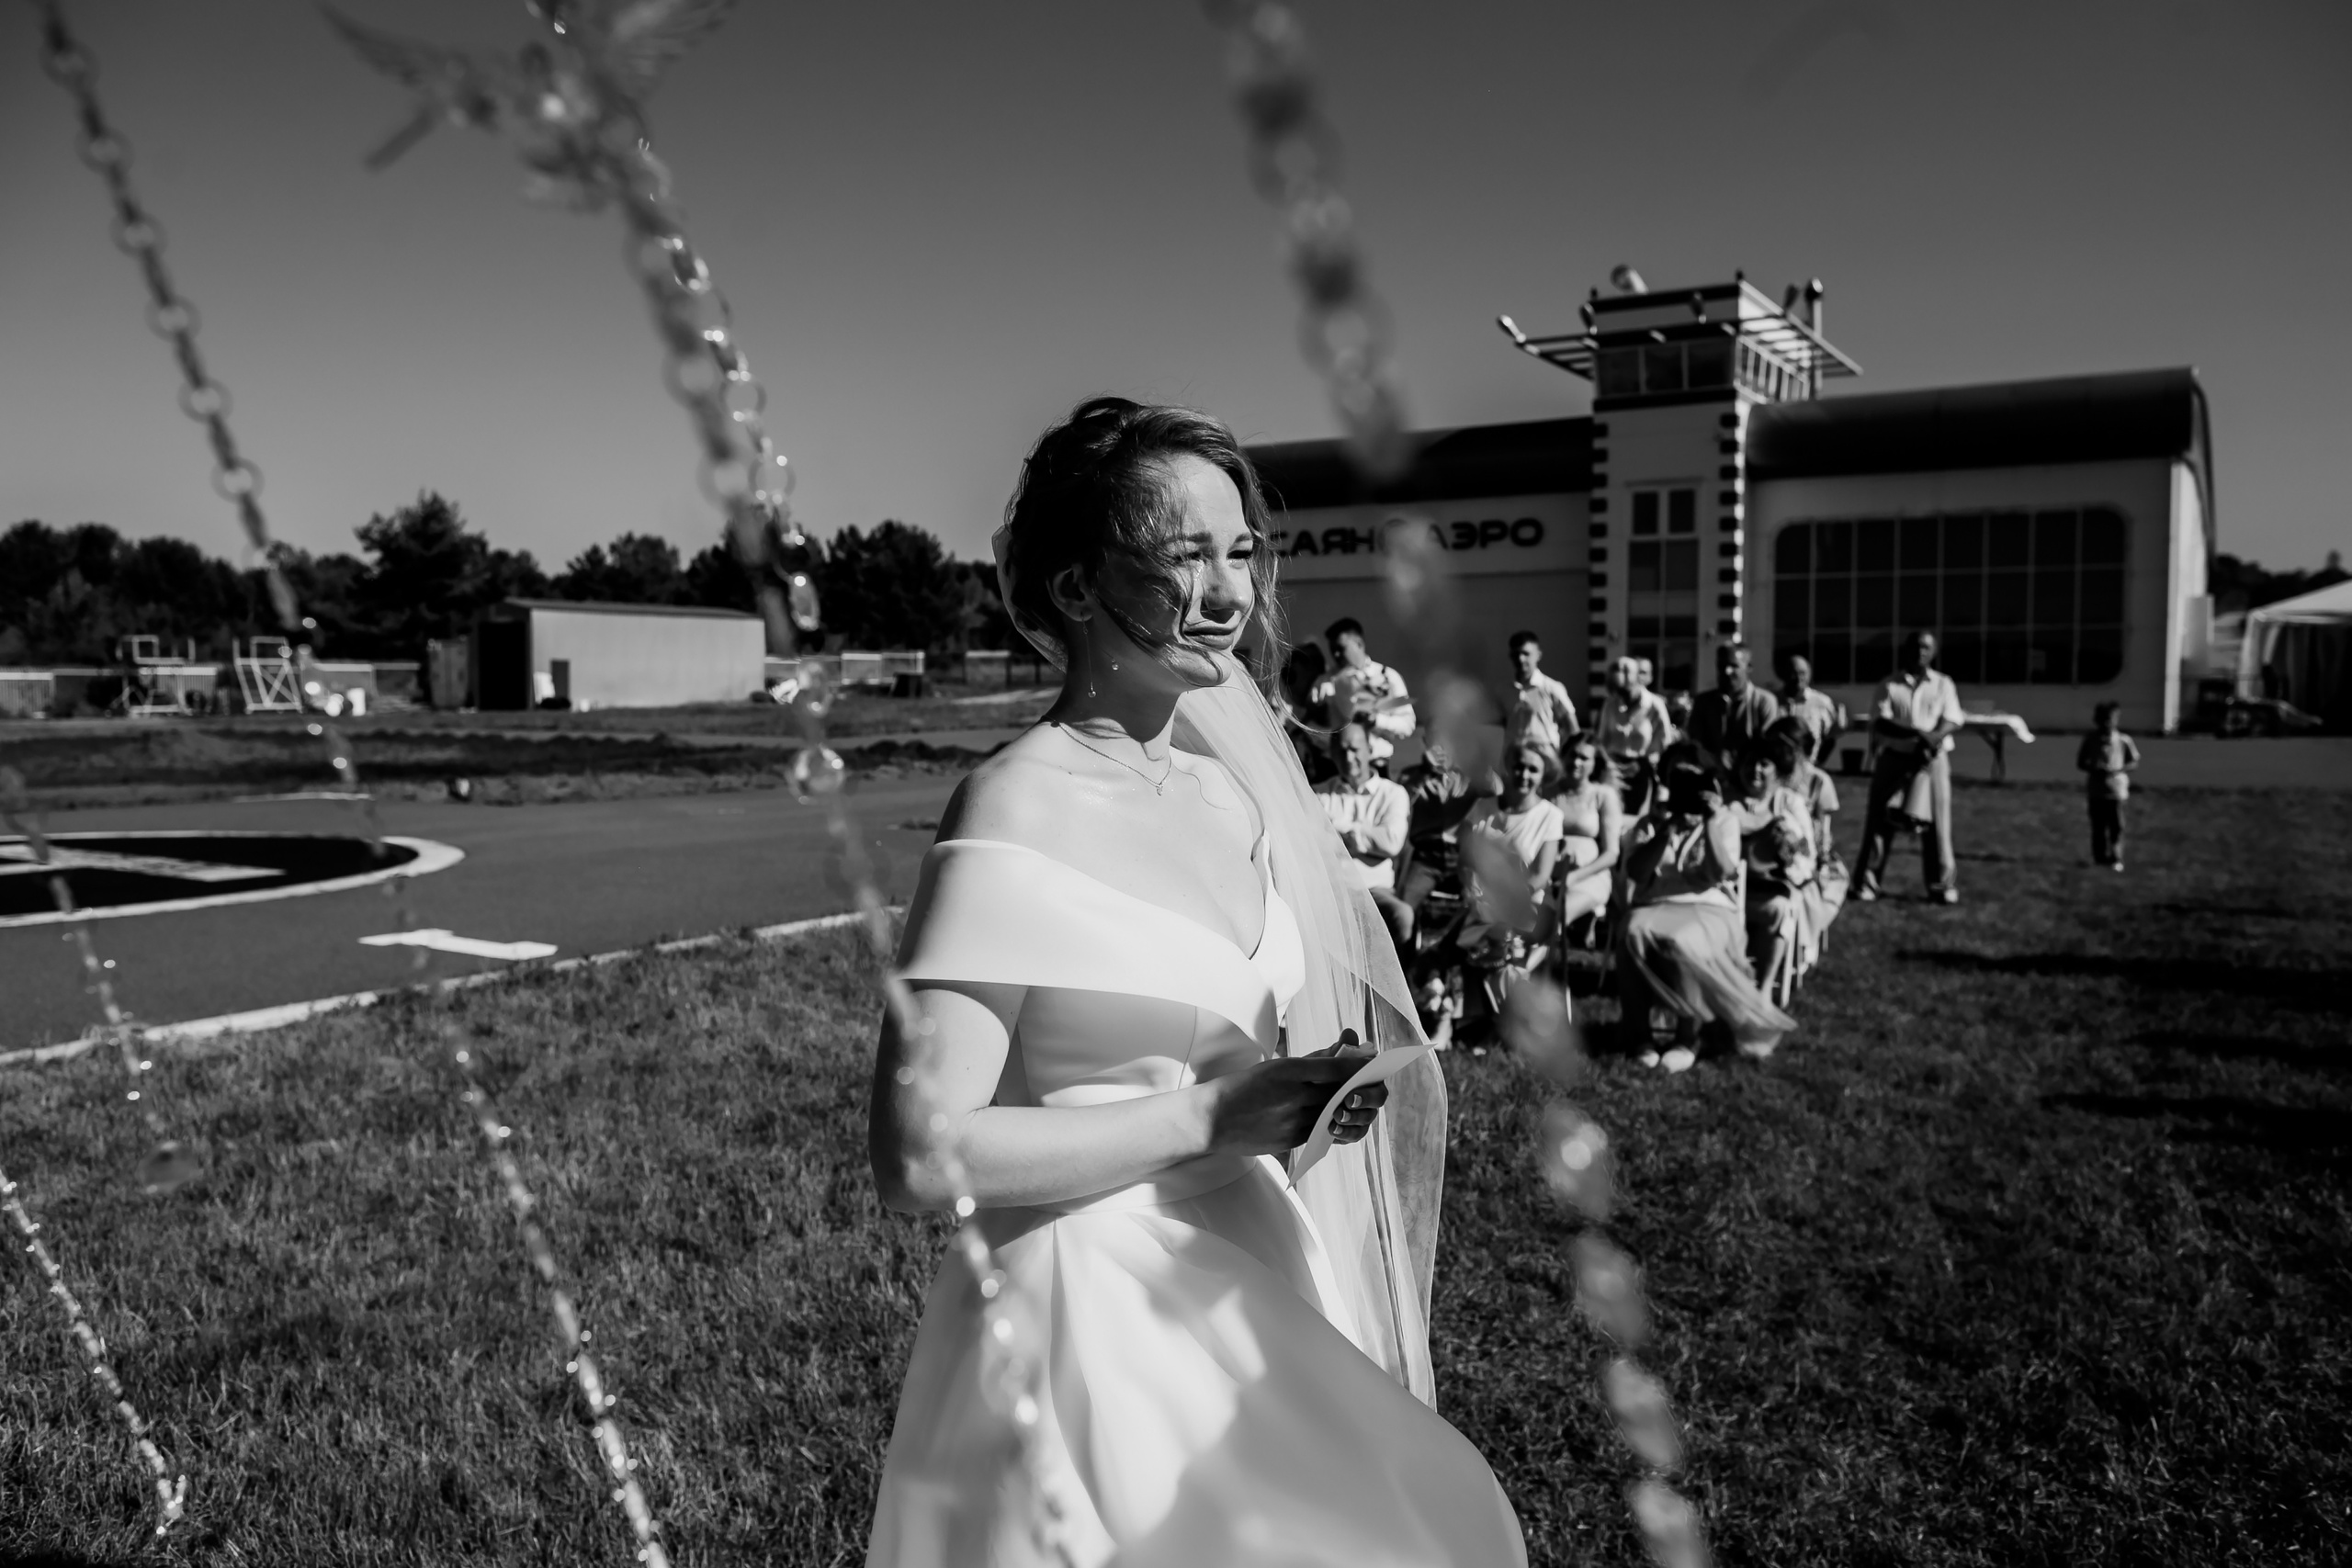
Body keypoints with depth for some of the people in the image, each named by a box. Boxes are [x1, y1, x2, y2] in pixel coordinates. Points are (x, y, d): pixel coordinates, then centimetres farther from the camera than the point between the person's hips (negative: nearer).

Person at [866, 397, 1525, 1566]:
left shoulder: (1228, 788, 4)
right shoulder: (1016, 814, -17)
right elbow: (918, 1155, -21)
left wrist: (1304, 1104, 0)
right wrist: (1206, 1120, -20)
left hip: (1244, 1294, 7)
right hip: (1096, 1317, -7)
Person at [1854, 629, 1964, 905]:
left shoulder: (1943, 684, 8)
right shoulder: (1889, 684, 4)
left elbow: (1953, 721, -2)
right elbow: (1880, 722, -8)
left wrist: (1935, 737, -24)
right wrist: (1915, 732, -22)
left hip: (1932, 760, 1)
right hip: (1894, 758, -1)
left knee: (1935, 821, 1)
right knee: (1881, 820, -1)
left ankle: (1943, 884, 10)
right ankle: (1867, 882, 5)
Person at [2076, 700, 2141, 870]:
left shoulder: (2123, 740, -2)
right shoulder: (2090, 739, 2)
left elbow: (2134, 762, 3)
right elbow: (2080, 762, 7)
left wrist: (2117, 770, -14)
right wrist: (2093, 768, -13)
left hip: (2116, 790, -2)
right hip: (2095, 790, 2)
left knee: (2116, 826, -3)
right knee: (2098, 826, 6)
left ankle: (2116, 859, 2)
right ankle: (2099, 857, 15)